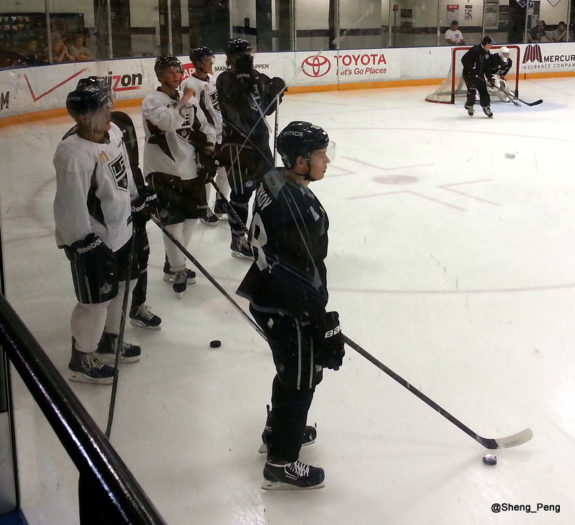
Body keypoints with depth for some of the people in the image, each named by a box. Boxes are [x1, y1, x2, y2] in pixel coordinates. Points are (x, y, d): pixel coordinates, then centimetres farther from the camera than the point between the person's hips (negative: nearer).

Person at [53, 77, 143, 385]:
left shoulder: (113, 131, -4)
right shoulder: (74, 154, -30)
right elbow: (71, 210, -26)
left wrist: (138, 200, 21)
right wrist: (88, 248, -22)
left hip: (119, 230, 9)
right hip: (92, 241, -9)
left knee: (118, 288, 23)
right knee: (96, 300, 5)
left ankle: (109, 341, 45)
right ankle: (82, 359, 27)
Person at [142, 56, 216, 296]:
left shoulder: (189, 98, 8)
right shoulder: (151, 101, -12)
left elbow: (205, 127, 15)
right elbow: (168, 123, -31)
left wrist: (208, 155, 4)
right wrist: (183, 101, -20)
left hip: (190, 168, 7)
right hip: (163, 170, -7)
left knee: (191, 216, 13)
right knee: (173, 222, -6)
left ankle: (174, 263, 30)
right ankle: (178, 270, 11)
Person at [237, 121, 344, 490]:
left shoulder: (275, 182, 0)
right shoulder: (297, 208, -30)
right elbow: (302, 276, -28)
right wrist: (325, 326, -20)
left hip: (270, 297, 10)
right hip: (289, 310, -10)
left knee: (292, 369, 28)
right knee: (302, 379, 7)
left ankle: (280, 429, 50)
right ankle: (281, 464, 22)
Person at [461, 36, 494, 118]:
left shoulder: (487, 53, 5)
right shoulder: (475, 50, -21)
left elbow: (487, 67, 11)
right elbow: (464, 59, -25)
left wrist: (490, 78, 6)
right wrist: (471, 69, -28)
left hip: (479, 75, 8)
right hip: (469, 74, -8)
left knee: (483, 90, 5)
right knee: (472, 89, -12)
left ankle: (486, 107, 14)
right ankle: (469, 106, 9)